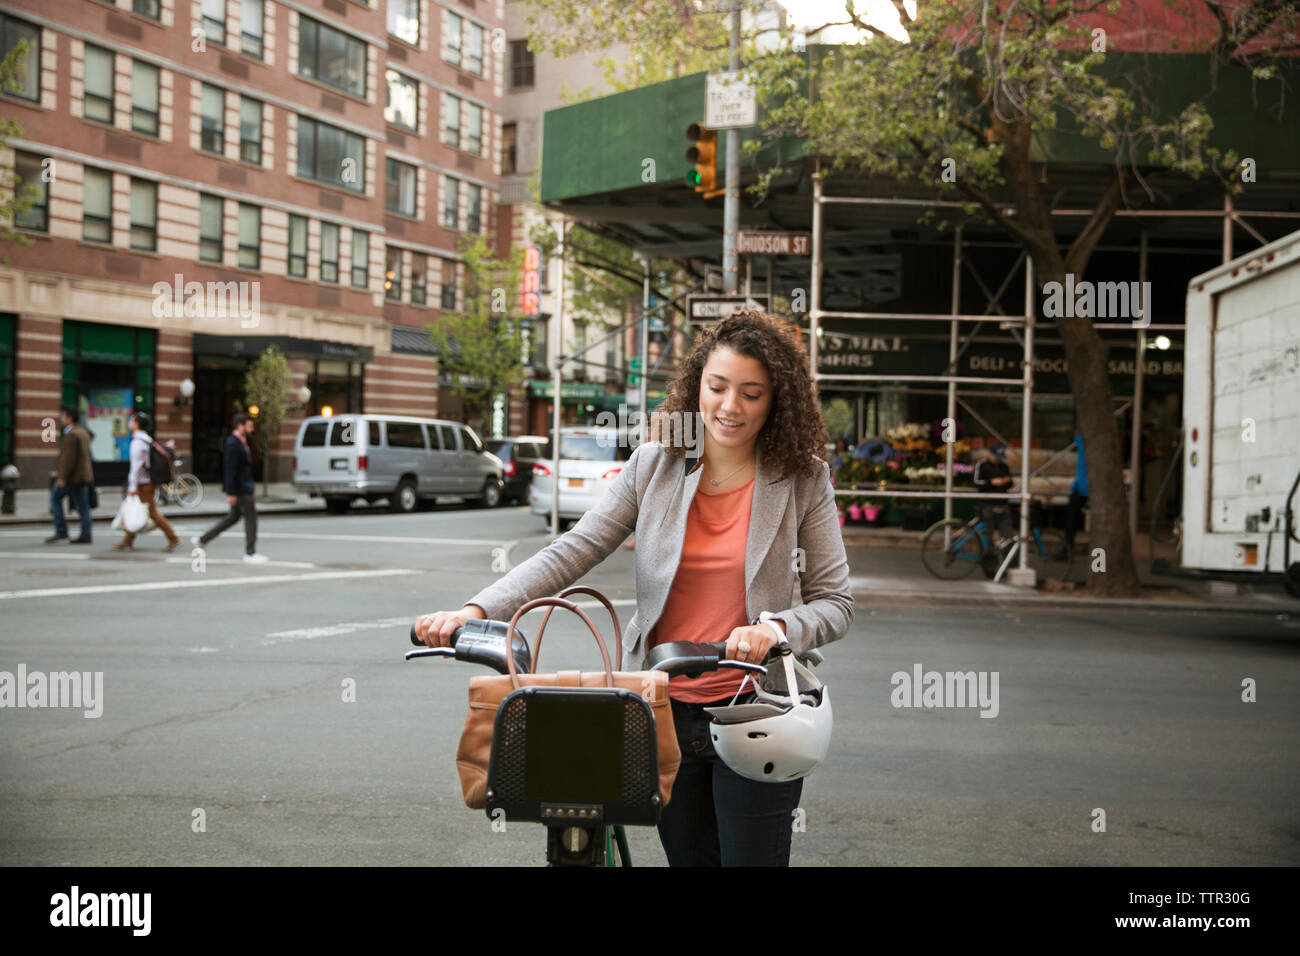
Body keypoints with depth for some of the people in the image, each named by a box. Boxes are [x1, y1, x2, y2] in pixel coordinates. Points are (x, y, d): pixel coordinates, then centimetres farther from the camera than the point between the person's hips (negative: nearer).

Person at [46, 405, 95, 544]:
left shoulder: (71, 434, -15)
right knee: (82, 506, 6)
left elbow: (69, 458, -20)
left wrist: (63, 478, -20)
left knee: (55, 498, 4)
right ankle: (86, 535, 1)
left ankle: (61, 531, 0)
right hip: (83, 475, 9)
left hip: (72, 475, -9)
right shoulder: (83, 433, 14)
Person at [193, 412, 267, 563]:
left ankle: (202, 540, 20)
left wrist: (251, 488, 23)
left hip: (244, 487, 10)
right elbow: (230, 470, -22)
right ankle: (250, 553, 6)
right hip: (239, 489, -10)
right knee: (251, 517, -2)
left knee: (233, 517, 16)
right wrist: (231, 493, -23)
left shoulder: (240, 442, 13)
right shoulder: (232, 444, -18)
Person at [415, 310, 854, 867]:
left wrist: (776, 627, -25)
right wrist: (476, 610, -19)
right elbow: (571, 553, -6)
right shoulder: (655, 466, 0)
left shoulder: (803, 479, -4)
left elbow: (835, 601, -3)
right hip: (665, 713, 2)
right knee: (687, 857, 14)